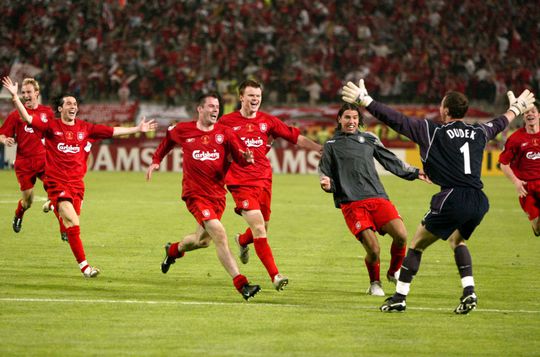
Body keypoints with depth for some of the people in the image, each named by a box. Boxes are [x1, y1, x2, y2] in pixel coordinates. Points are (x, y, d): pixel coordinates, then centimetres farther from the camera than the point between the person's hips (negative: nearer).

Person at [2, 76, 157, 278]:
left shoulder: (85, 128, 9)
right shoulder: (51, 126, -1)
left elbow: (112, 131, 12)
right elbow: (27, 118, -11)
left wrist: (137, 129, 11)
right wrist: (15, 96, -22)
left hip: (77, 182, 4)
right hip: (56, 182, -4)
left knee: (72, 222, 3)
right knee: (73, 223, -16)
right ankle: (83, 265, -16)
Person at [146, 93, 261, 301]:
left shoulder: (224, 133, 2)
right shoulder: (183, 131, -1)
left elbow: (240, 156, -5)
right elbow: (168, 139, 21)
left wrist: (246, 157, -27)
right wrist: (156, 160, 18)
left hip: (217, 194, 4)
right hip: (195, 193, -4)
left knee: (203, 240, 18)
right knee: (220, 235, -20)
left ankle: (173, 251, 52)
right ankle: (241, 285, -23)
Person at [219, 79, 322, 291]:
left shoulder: (267, 121, 7)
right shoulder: (227, 122, -1)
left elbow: (295, 137, 8)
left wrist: (319, 148, 1)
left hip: (264, 180, 4)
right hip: (241, 183, -4)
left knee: (262, 229, 13)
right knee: (259, 228, -16)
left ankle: (242, 241, 50)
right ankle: (275, 275, -16)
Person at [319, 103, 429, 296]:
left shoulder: (369, 139, 20)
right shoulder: (331, 145, 13)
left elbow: (391, 161, 26)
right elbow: (326, 174, 12)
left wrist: (415, 173, 23)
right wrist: (327, 185, -10)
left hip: (377, 197, 3)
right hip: (351, 204, -3)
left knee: (401, 235, -19)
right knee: (373, 249, -17)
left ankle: (393, 272, 10)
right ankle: (374, 283, 13)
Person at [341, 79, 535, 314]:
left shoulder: (432, 131, 1)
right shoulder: (478, 132, 17)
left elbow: (396, 120, 0)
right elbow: (499, 124, 39)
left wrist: (363, 100, 6)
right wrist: (517, 108, 60)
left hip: (452, 200, -6)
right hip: (479, 201, 6)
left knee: (416, 244, 9)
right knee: (457, 240, 31)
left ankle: (399, 298, 8)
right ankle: (469, 292, 15)